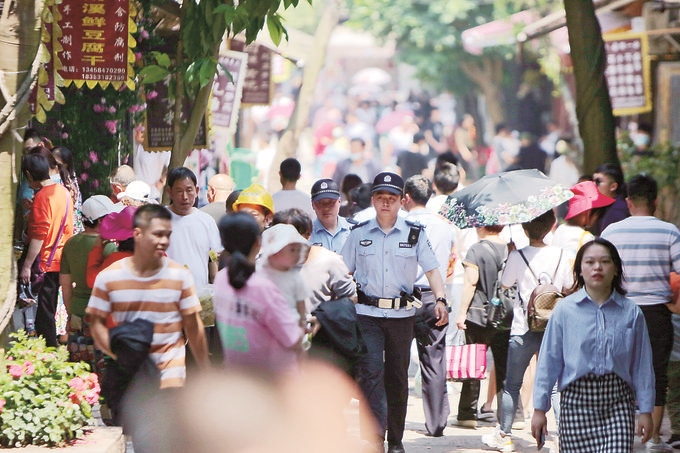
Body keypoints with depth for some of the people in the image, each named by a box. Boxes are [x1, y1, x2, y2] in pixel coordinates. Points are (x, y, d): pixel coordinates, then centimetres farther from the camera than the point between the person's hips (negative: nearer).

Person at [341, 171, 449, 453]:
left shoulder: (414, 234, 5)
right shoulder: (359, 234, 6)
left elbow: (432, 269, 2)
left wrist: (440, 300, -14)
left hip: (401, 314, 1)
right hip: (367, 314, -1)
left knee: (397, 377, 8)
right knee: (370, 372, -15)